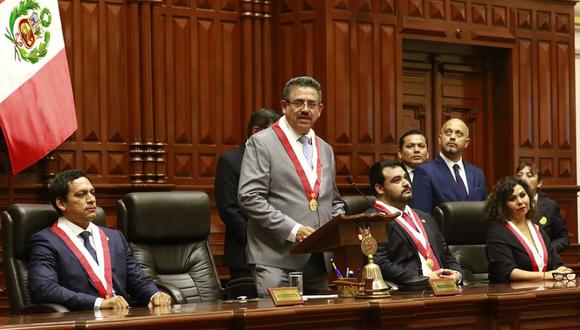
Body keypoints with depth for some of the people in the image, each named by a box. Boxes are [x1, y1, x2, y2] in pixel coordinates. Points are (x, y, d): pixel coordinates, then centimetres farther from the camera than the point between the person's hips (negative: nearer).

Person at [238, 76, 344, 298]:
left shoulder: (325, 150, 19)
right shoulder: (261, 143, -2)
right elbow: (249, 198, -11)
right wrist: (292, 230, -17)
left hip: (320, 262, 6)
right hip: (277, 260, -6)